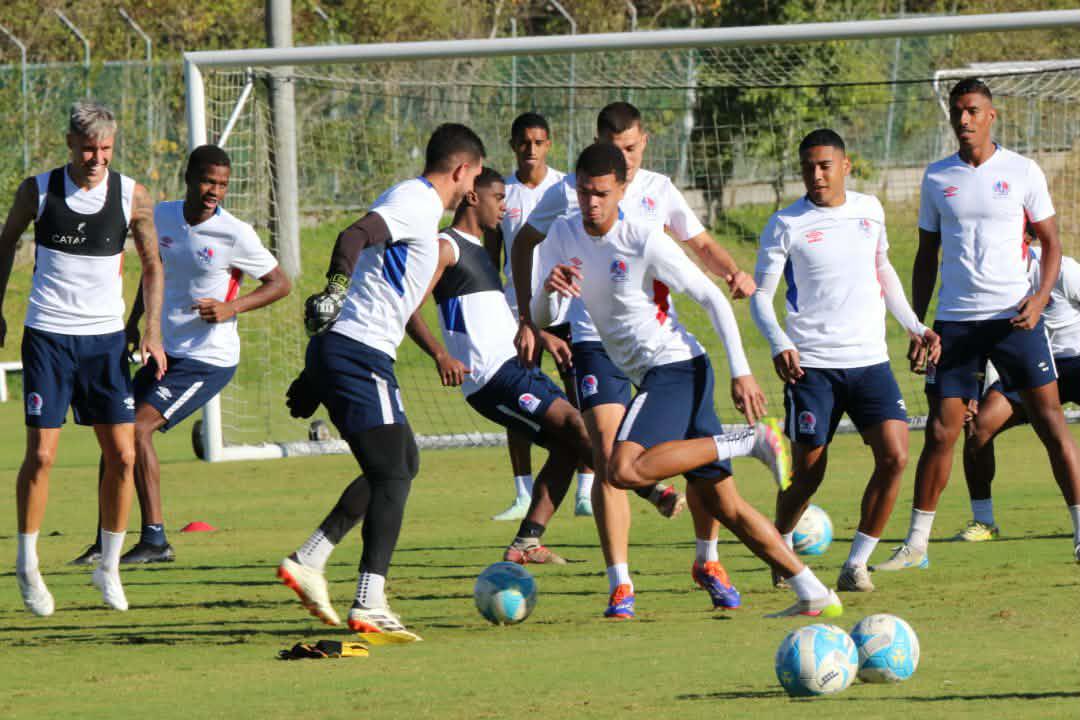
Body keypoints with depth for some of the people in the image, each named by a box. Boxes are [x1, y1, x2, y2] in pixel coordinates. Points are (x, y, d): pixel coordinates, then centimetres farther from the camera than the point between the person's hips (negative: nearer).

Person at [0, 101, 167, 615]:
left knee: (122, 456, -2)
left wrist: (153, 331, 4)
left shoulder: (131, 196, -1)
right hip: (47, 335, -2)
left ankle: (109, 567, 14)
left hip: (105, 339, 2)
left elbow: (152, 264, 11)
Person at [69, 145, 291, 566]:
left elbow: (280, 284, -7)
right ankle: (106, 542, 15)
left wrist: (230, 309, -20)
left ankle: (155, 541, -14)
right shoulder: (162, 216, 2)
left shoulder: (234, 234, -16)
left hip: (207, 360, -7)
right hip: (163, 351, 7)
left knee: (138, 428, -19)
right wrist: (134, 322, 19)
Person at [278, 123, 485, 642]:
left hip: (339, 352, 10)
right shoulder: (416, 203, -8)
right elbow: (355, 236, -26)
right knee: (393, 474, -11)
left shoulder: (416, 203, 23)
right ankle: (369, 606, -17)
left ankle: (308, 561, 16)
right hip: (359, 356, -10)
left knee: (403, 461, 19)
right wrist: (335, 288, -38)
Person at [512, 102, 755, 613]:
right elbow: (525, 243, 12)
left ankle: (707, 562, 19)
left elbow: (702, 245, 19)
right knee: (608, 454, -15)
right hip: (597, 339, -3)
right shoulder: (571, 192, 0)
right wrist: (527, 318, 6)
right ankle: (620, 585, -11)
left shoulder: (658, 190, 8)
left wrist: (733, 272, -3)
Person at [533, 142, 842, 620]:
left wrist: (741, 371, -13)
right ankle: (814, 595, 8)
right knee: (722, 504, 6)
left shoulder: (645, 241, -14)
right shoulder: (564, 236, 6)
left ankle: (753, 441, -18)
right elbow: (542, 318, 4)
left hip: (675, 365, -7)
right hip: (650, 377, 7)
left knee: (624, 470, -27)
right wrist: (549, 288, -19)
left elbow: (712, 298, -9)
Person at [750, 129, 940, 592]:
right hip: (812, 365, -3)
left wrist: (914, 326, 18)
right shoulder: (786, 225, -3)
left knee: (895, 457, -13)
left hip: (870, 361, 3)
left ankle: (856, 565, -3)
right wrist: (779, 343, -20)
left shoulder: (869, 210, 9)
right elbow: (760, 295, -2)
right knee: (807, 474, -1)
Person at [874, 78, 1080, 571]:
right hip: (955, 320, 2)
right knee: (940, 432, 0)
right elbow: (926, 257, 14)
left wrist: (1040, 297, -12)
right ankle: (915, 544, 8)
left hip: (1013, 316, -2)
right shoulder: (937, 178, 8)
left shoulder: (1022, 172, 1)